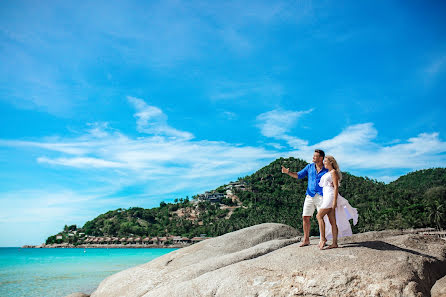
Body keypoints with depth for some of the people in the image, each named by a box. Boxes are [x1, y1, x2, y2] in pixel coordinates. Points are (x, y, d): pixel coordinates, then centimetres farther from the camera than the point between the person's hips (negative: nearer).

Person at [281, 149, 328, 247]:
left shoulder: (327, 169, 0)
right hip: (310, 195, 4)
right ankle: (306, 240, 12)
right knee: (305, 217, 2)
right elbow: (299, 175, 11)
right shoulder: (309, 167, 10)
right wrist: (288, 172, -3)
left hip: (321, 196, -4)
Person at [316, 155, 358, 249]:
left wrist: (334, 201, -19)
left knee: (319, 216, -13)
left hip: (331, 196, -8)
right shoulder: (327, 173, 22)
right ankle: (334, 243, 2)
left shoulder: (334, 172, -4)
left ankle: (323, 238, -12)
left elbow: (336, 187, -11)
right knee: (332, 221, 3)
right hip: (326, 197, 8)